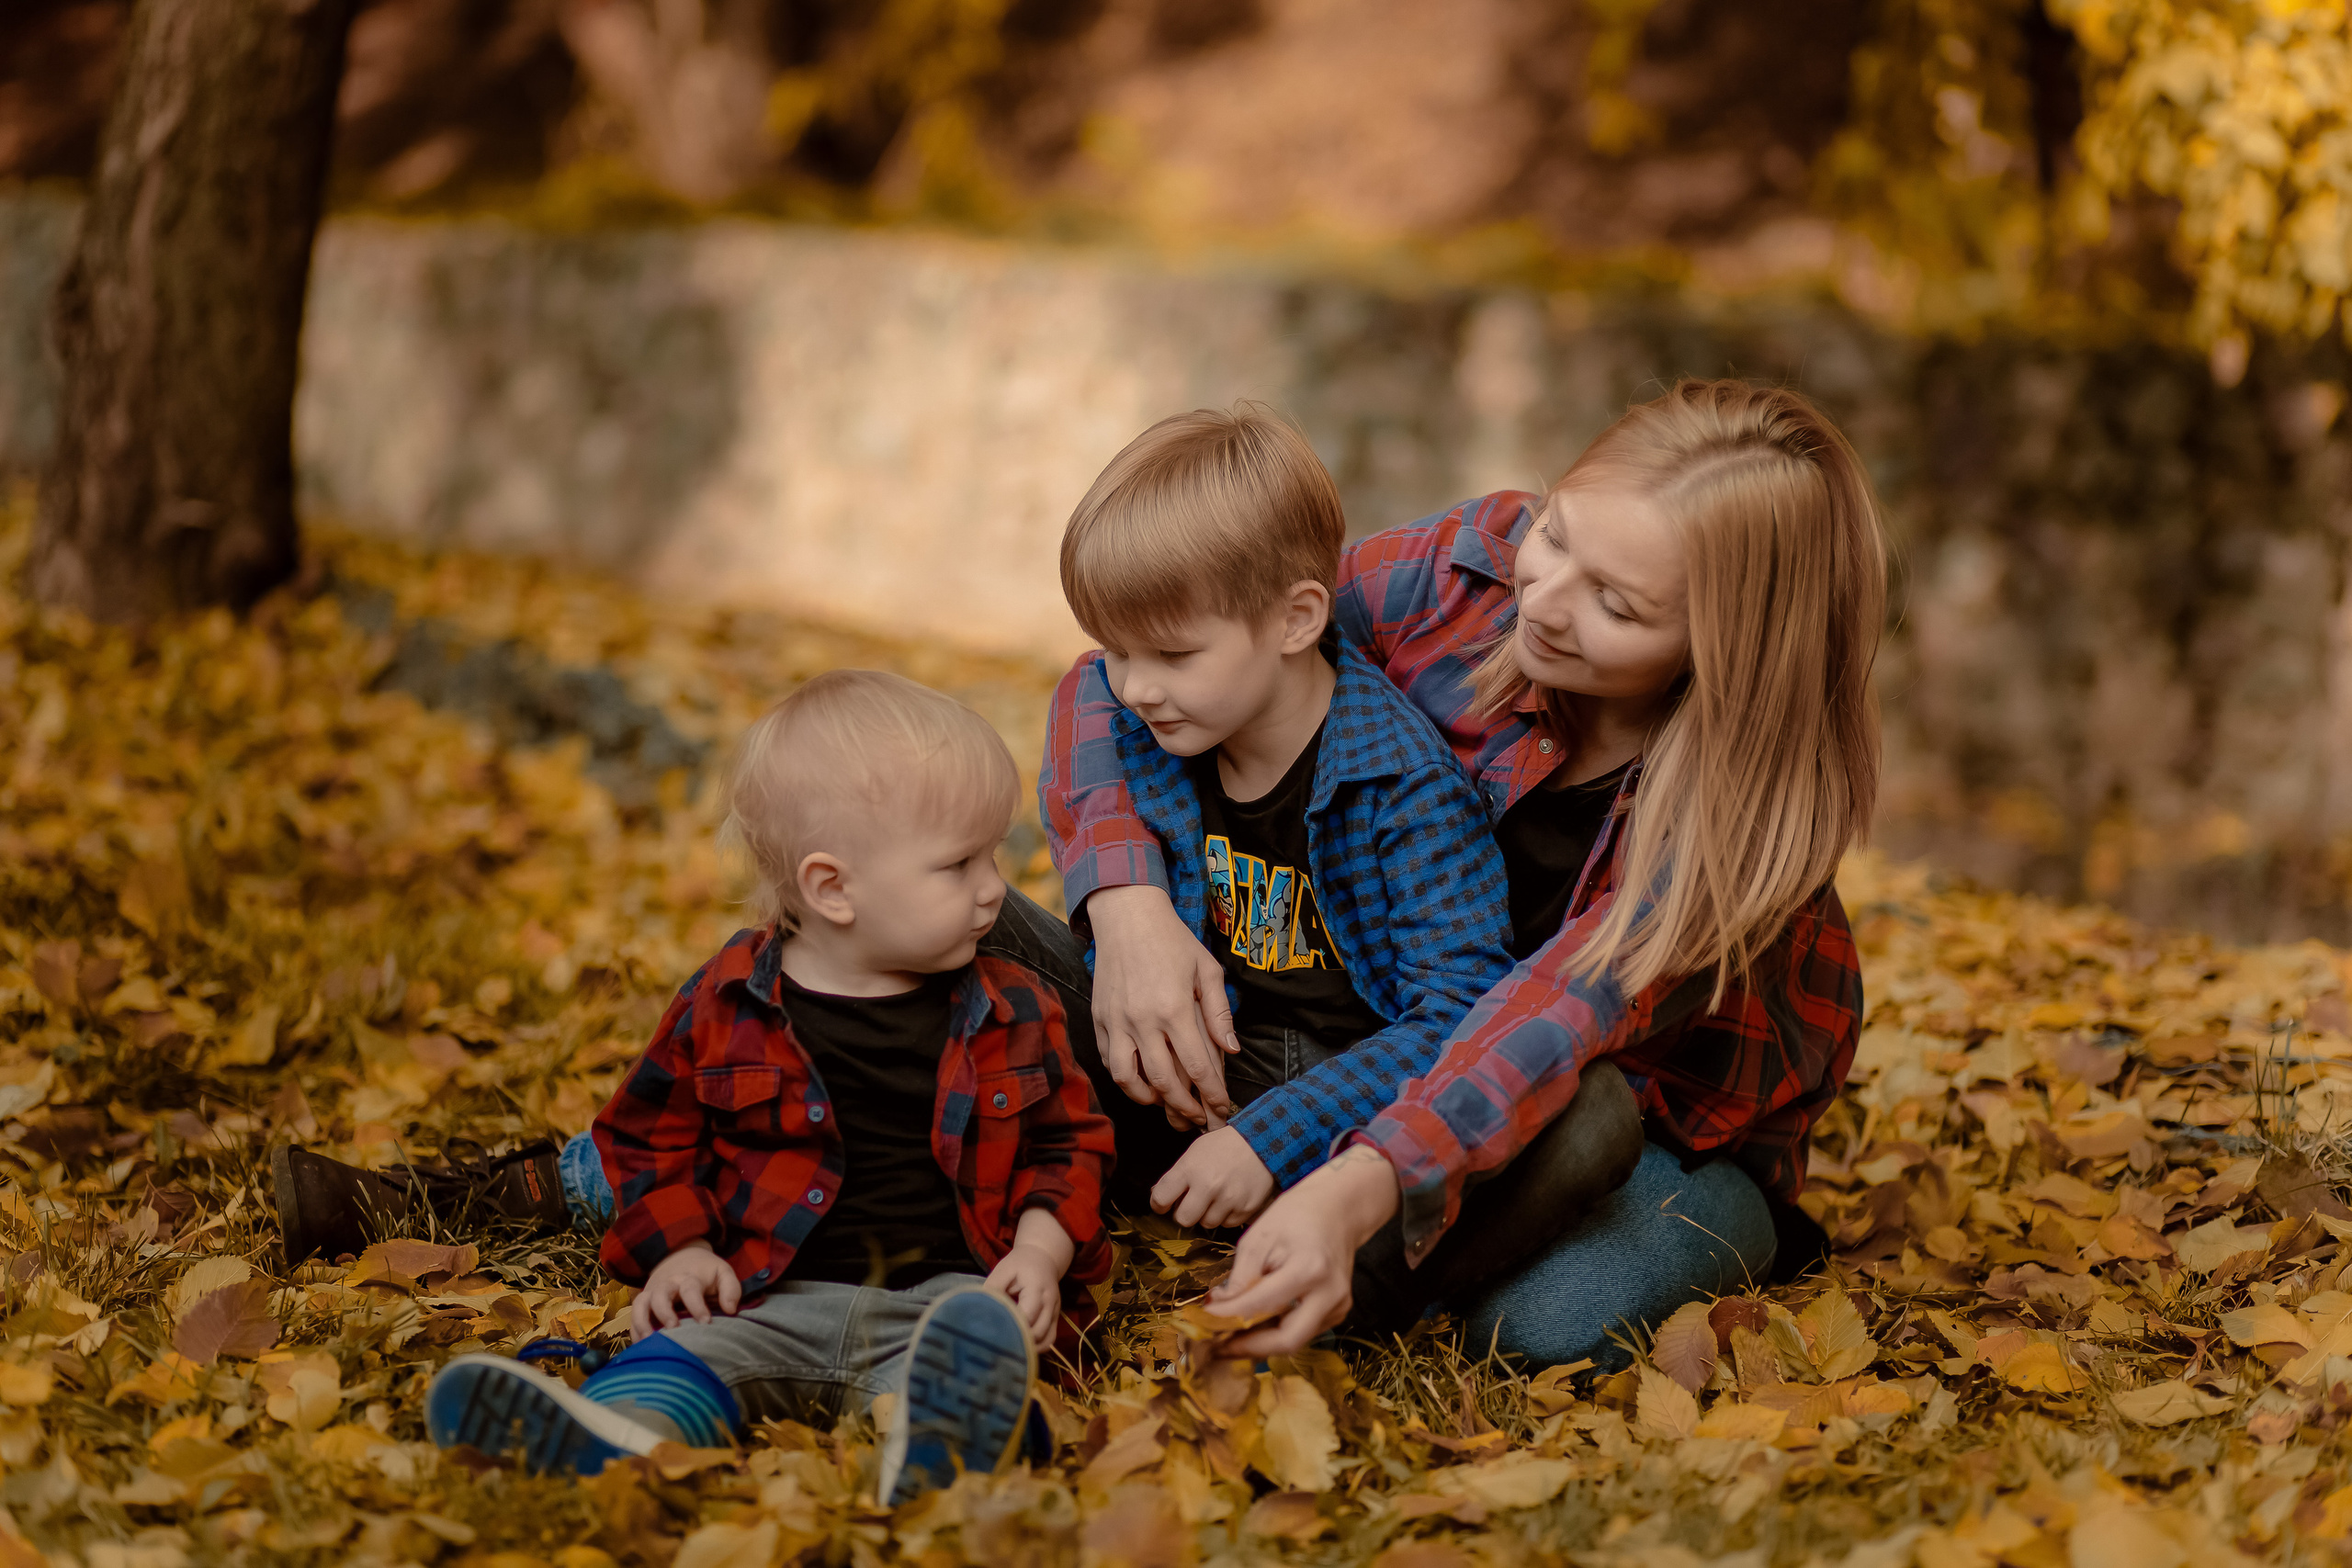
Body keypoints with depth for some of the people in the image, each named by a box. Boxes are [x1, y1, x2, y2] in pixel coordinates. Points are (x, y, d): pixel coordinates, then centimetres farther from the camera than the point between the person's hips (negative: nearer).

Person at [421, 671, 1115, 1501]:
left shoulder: (1010, 1011, 11)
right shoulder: (724, 1007, 7)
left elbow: (1067, 1142, 17)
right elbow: (651, 1136, 16)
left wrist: (1040, 1253, -2)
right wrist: (680, 1249, -1)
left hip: (943, 1289, -1)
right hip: (775, 1298, 1)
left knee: (978, 1334, -36)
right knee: (687, 1346, -29)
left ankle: (943, 1436, -67)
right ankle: (614, 1435, -59)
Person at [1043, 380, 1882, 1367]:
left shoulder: (1751, 795, -28)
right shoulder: (1476, 567, -21)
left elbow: (1565, 1018, -41)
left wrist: (1359, 1190, -58)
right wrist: (1129, 904, -33)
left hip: (1679, 1127, -3)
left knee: (1551, 1319, -33)